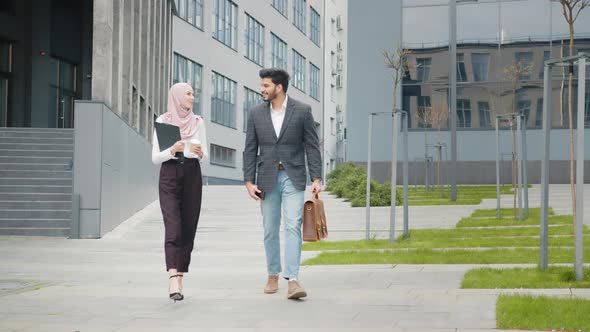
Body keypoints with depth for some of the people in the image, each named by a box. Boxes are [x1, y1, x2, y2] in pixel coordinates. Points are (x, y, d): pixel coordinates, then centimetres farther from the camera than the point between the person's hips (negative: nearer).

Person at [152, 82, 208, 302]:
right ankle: (173, 280, -26)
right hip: (169, 176, -3)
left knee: (188, 229, 2)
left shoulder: (198, 122, 9)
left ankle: (179, 278, 11)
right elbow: (155, 157, 0)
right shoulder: (162, 121, 1)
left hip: (192, 176, 3)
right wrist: (172, 150, -18)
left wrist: (200, 153, -11)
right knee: (173, 228, -16)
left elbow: (205, 156, 12)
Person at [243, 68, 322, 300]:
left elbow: (312, 146, -1)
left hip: (293, 177, -3)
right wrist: (249, 181, -2)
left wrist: (316, 178, -8)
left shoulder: (302, 111, -2)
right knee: (270, 230, 9)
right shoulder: (256, 114, 5)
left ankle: (292, 281, -18)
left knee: (293, 227, -12)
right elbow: (250, 150, 6)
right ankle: (273, 276, 23)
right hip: (267, 178, 3)